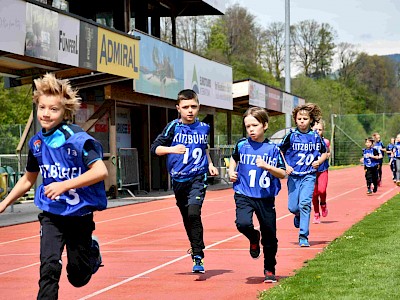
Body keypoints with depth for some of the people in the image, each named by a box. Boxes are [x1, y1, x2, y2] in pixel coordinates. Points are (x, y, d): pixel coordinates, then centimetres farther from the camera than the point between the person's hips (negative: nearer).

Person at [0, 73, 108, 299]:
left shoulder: (78, 139, -16)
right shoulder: (37, 143, 2)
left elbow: (101, 171, -26)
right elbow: (29, 179, 18)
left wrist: (65, 185, -30)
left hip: (79, 215, -3)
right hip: (51, 214, 3)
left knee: (78, 278, 9)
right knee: (49, 266, -17)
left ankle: (92, 249, 41)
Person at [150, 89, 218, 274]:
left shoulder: (203, 128, 4)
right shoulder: (173, 127, -3)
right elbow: (154, 148, -4)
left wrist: (210, 164, 14)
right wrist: (171, 149, -20)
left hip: (198, 177, -1)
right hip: (178, 180, 1)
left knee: (194, 213, -20)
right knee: (186, 218, 14)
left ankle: (198, 256, -17)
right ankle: (195, 247, 37)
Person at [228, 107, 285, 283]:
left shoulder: (272, 149, -4)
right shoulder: (241, 145, 1)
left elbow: (282, 174, -6)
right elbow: (234, 158, 24)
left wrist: (266, 166, -20)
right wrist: (231, 171, 6)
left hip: (266, 198, 0)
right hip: (244, 195, 0)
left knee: (269, 236, 6)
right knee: (243, 224, -26)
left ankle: (269, 270, 27)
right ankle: (253, 239, 11)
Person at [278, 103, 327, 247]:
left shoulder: (316, 137, 3)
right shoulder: (291, 135, -1)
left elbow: (324, 153, 16)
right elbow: (280, 151, 7)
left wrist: (319, 161, -3)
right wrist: (285, 166, -6)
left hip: (309, 175, -1)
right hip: (293, 175, 1)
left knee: (305, 203, -16)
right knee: (292, 207, 2)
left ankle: (303, 237, -9)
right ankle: (298, 215, 40)